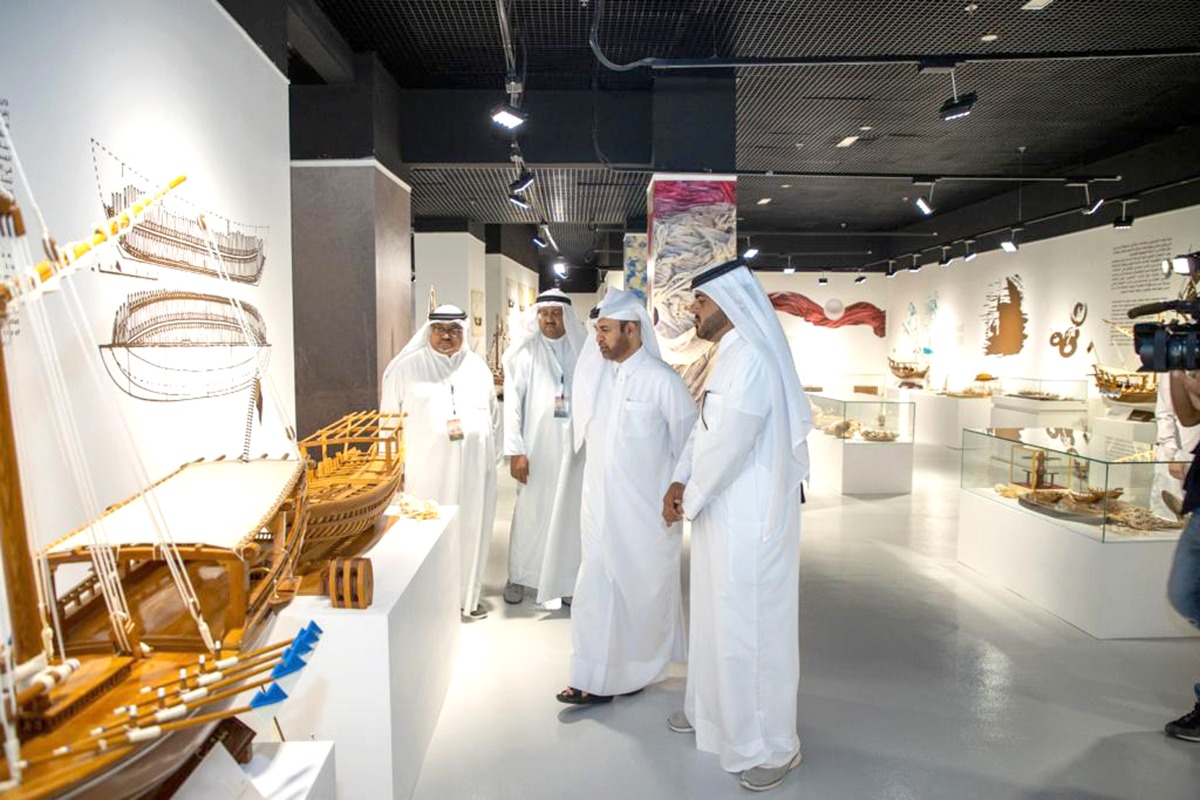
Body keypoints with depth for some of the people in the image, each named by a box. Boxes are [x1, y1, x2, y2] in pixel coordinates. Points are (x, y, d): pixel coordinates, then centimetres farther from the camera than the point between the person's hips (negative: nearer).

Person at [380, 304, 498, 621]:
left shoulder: (478, 366, 10)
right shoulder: (407, 367, 1)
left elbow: (492, 415, 17)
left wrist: (482, 450, 12)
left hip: (473, 469, 3)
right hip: (427, 469, -3)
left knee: (471, 530, 8)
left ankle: (468, 595, 23)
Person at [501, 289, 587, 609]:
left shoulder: (582, 351, 3)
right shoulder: (525, 352, -1)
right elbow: (512, 403, -4)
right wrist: (515, 450, -9)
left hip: (574, 447, 1)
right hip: (536, 447, -1)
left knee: (568, 511, 7)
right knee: (530, 512, 9)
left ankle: (565, 579, 21)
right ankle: (518, 576, 25)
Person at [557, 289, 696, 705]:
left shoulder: (662, 380, -14)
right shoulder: (595, 374, 4)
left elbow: (688, 440, -7)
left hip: (646, 510, -5)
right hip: (601, 506, 5)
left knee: (643, 589, 10)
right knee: (595, 588, 7)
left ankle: (638, 670, 31)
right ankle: (597, 679, 19)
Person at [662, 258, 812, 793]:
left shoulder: (751, 359, -22)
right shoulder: (729, 357, 11)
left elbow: (728, 445, -24)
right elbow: (703, 428, 14)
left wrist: (690, 500, -11)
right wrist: (680, 481, 1)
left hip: (750, 519, -10)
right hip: (722, 514, 10)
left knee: (752, 626, 4)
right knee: (717, 617, 22)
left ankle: (773, 745, 22)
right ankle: (711, 709, 42)